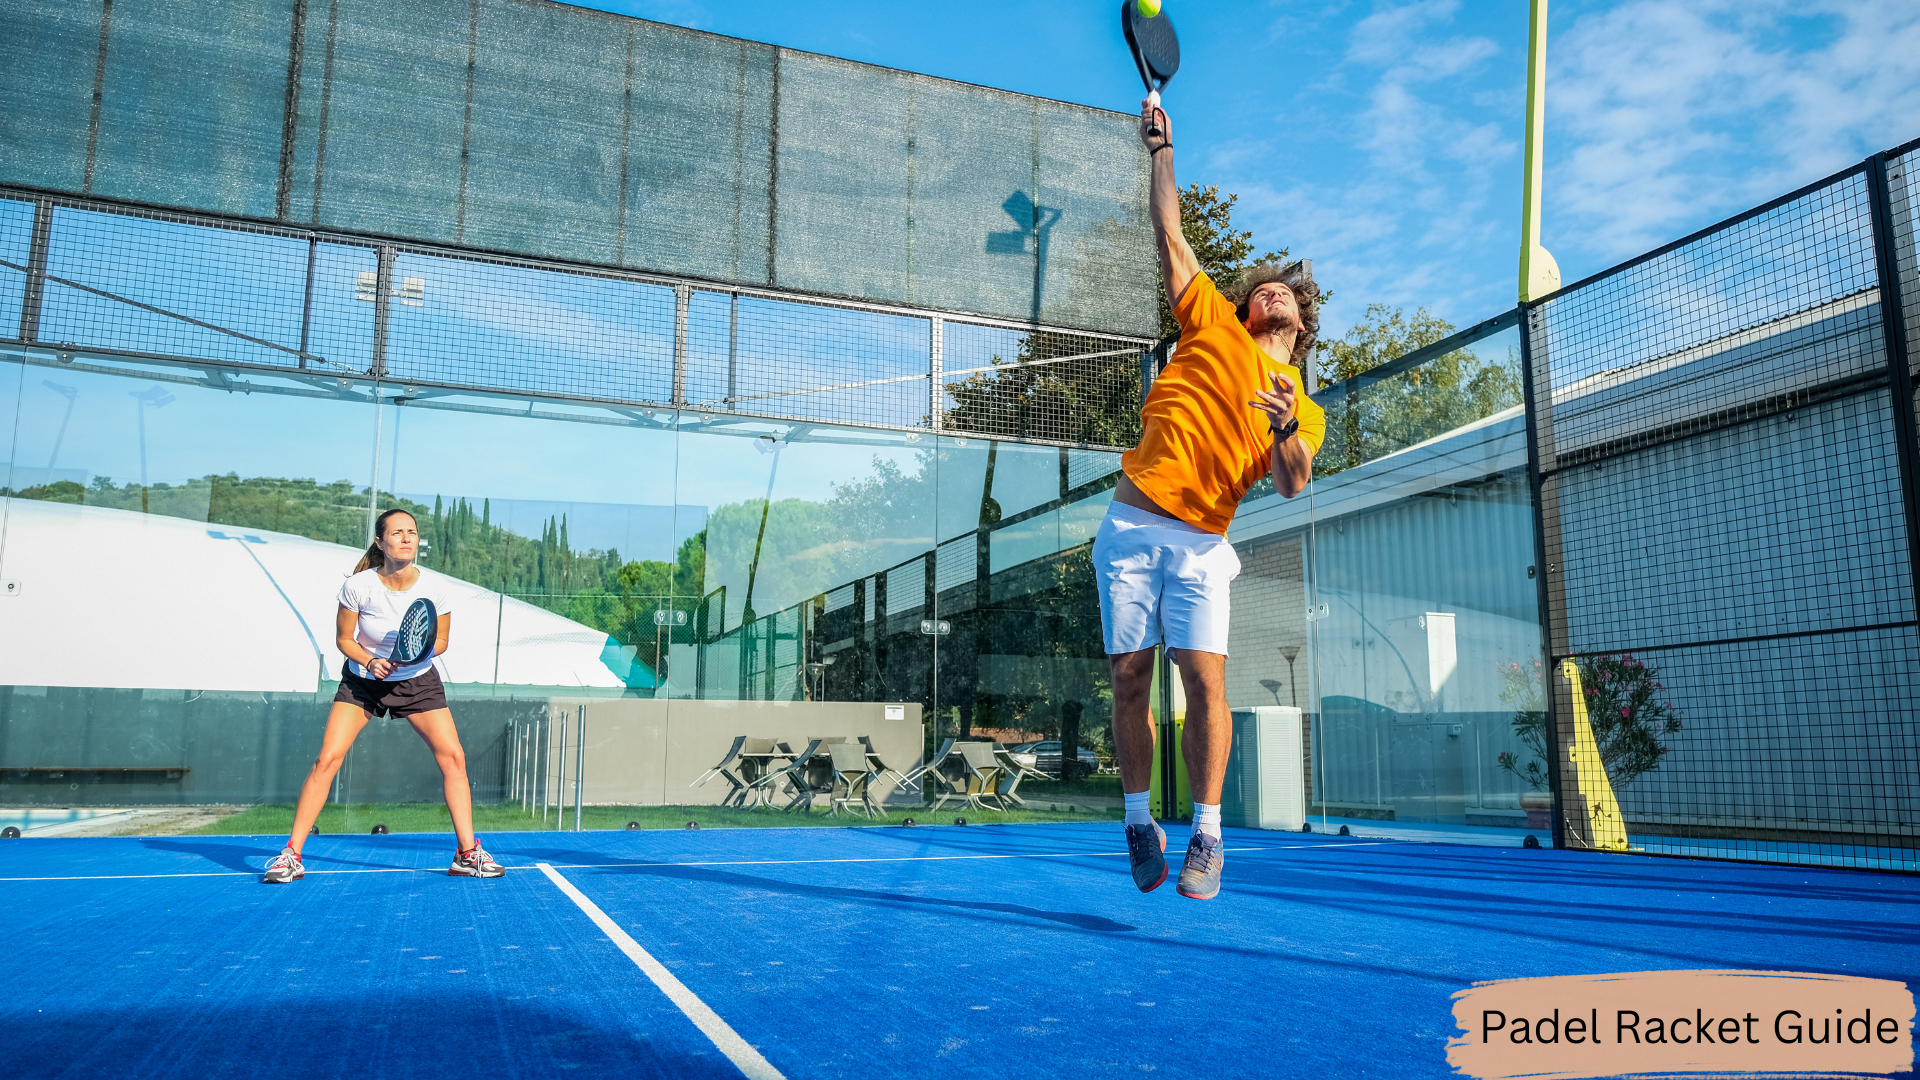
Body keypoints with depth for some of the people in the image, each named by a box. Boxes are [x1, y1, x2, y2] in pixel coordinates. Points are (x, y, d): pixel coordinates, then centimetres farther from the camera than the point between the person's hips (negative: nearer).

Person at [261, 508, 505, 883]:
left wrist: (419, 652, -25)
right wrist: (369, 661, -24)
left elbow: (441, 641, -4)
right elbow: (343, 638, -6)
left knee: (453, 756, -8)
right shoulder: (358, 586, -20)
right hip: (363, 680, -1)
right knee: (327, 758, -13)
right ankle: (291, 855, 0)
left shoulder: (436, 587, -17)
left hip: (419, 680, 1)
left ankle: (467, 852, 3)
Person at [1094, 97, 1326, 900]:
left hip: (1200, 544, 0)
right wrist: (1161, 152, 16)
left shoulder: (1302, 408, 13)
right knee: (1129, 679, -1)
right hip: (1132, 524, 1)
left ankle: (1207, 835, -1)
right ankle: (1140, 823, 15)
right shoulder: (1211, 324, 14)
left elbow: (1292, 485, -4)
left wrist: (1285, 428, -23)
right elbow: (1170, 238, 16)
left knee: (1204, 678, -13)